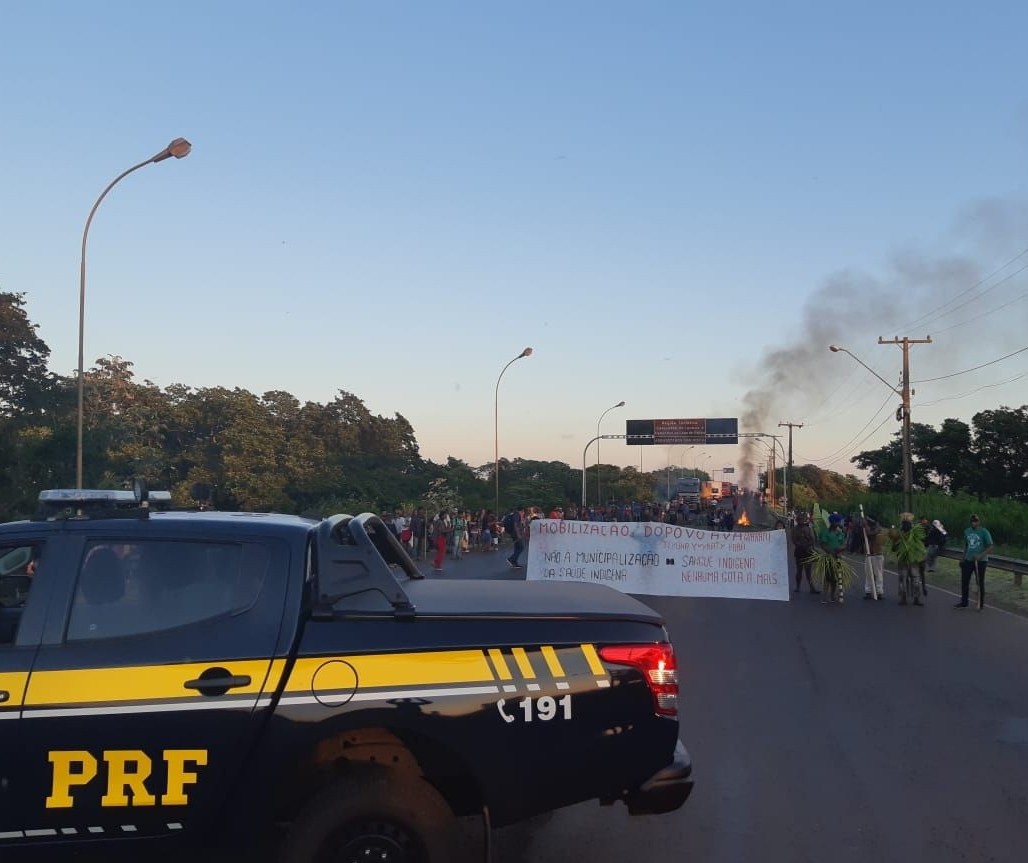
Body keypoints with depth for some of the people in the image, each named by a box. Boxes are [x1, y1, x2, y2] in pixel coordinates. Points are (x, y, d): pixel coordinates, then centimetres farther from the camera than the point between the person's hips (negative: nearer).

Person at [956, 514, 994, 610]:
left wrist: (981, 555, -25)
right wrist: (963, 558, 18)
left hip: (980, 561, -5)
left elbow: (990, 547, -13)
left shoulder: (984, 532, -10)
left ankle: (981, 604, 15)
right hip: (968, 560, 5)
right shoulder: (967, 531, 8)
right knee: (964, 581, 7)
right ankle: (963, 602, 19)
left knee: (980, 583, 4)